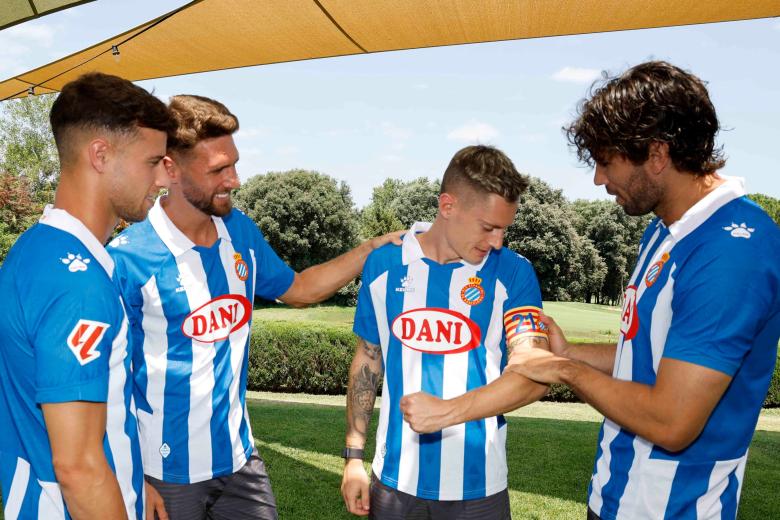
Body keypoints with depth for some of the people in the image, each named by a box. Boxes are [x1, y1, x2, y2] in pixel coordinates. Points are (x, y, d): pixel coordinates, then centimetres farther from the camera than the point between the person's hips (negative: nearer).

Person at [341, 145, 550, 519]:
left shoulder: (514, 274, -9)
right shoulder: (383, 264, -3)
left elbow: (534, 375, -17)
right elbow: (367, 360, 6)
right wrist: (354, 455, 5)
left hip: (478, 486, -1)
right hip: (394, 480, 1)